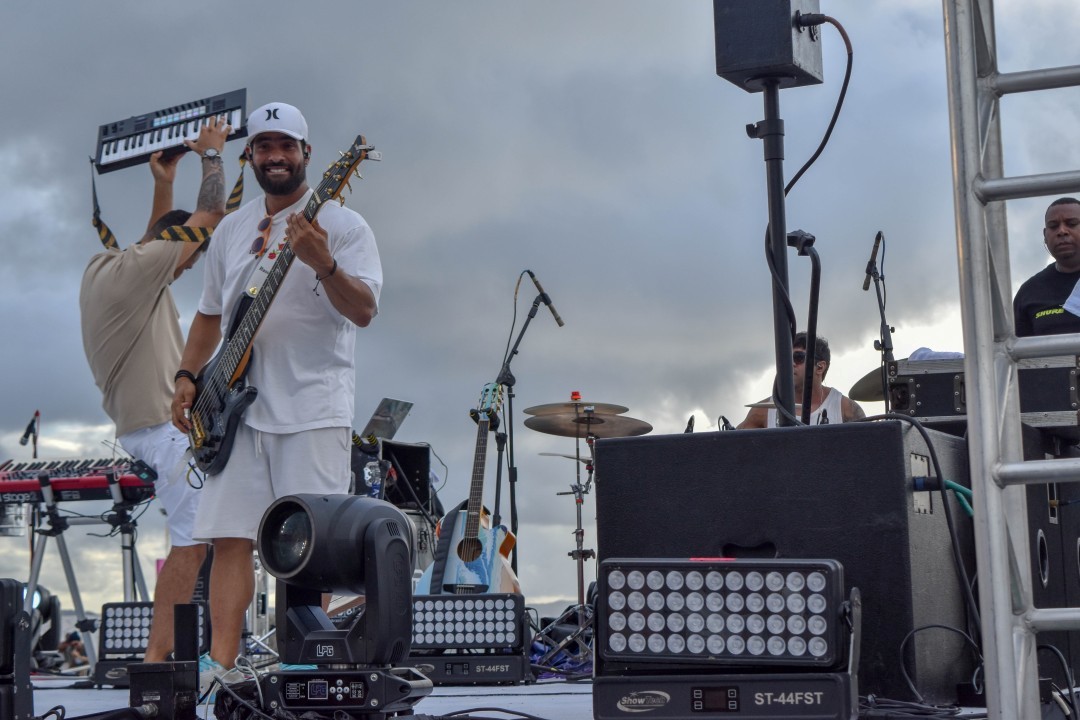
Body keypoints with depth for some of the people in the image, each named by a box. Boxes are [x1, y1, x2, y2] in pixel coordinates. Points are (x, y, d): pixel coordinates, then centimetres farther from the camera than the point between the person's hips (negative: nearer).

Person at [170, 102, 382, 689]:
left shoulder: (341, 225, -2)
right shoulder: (230, 231, 17)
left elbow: (364, 311, -13)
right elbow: (210, 314, 24)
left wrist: (323, 263, -30)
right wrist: (187, 377, 13)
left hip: (313, 409, -5)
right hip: (238, 407, 5)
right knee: (229, 537, 0)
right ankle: (222, 664, 4)